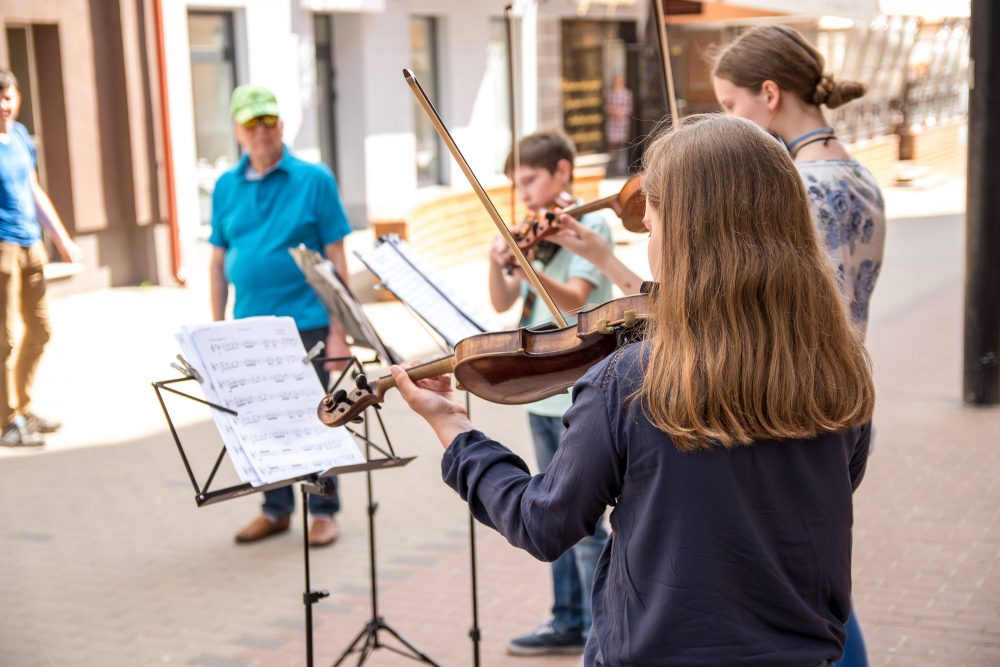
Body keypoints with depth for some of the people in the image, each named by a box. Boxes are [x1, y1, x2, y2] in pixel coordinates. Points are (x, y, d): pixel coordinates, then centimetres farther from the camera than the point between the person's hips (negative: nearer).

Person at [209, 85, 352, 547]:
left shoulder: (314, 180, -4)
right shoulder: (226, 187, 7)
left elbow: (336, 258, -5)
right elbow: (219, 261, 12)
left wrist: (339, 331, -9)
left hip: (305, 323, -4)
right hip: (250, 327, 4)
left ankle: (323, 512, 17)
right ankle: (276, 509, 26)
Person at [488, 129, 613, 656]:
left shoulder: (589, 225, -7)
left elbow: (574, 299, -21)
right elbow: (502, 305, 7)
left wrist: (528, 267, -37)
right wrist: (498, 265, -12)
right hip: (541, 389, 8)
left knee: (583, 520, -6)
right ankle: (569, 621, 24)